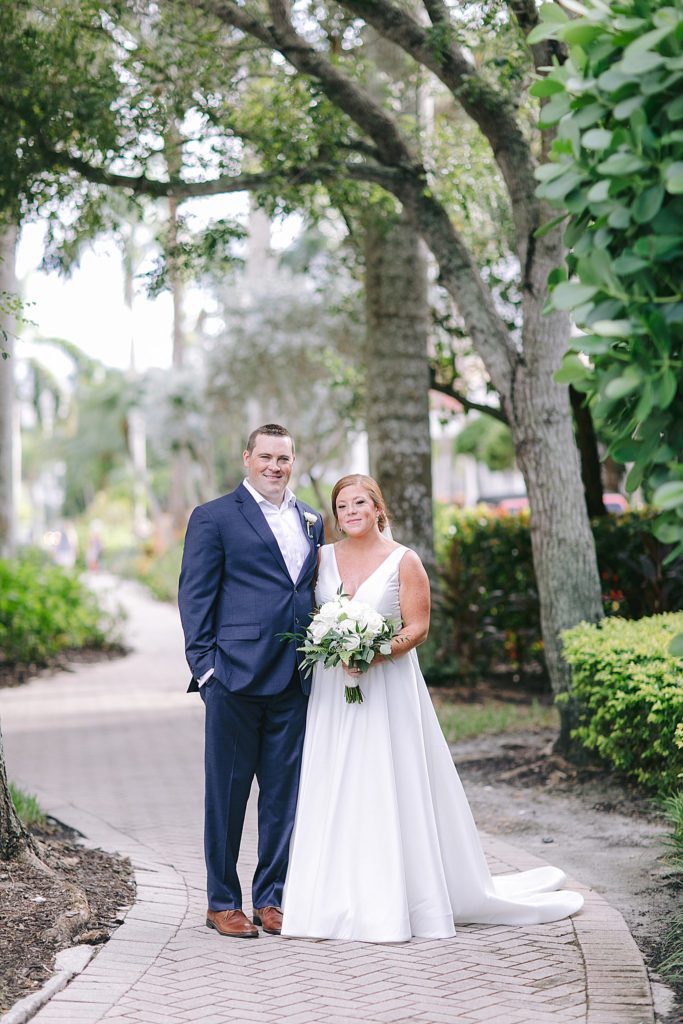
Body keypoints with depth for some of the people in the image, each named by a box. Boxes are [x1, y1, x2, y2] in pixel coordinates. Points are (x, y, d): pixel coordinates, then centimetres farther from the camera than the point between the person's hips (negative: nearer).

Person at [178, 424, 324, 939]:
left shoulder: (312, 521, 16)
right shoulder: (214, 518, 0)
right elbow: (195, 596, -3)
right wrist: (204, 665, -11)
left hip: (294, 680, 5)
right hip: (237, 674, -5)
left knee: (284, 791, 9)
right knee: (228, 791, 3)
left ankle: (270, 897, 19)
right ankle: (222, 902, 12)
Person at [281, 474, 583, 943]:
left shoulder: (403, 561, -1)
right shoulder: (324, 557, 10)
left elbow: (418, 625, -5)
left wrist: (377, 652, -19)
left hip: (387, 687, -4)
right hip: (333, 689, 4)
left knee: (391, 791, -4)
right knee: (336, 794, 2)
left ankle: (396, 902, 4)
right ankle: (341, 900, 8)